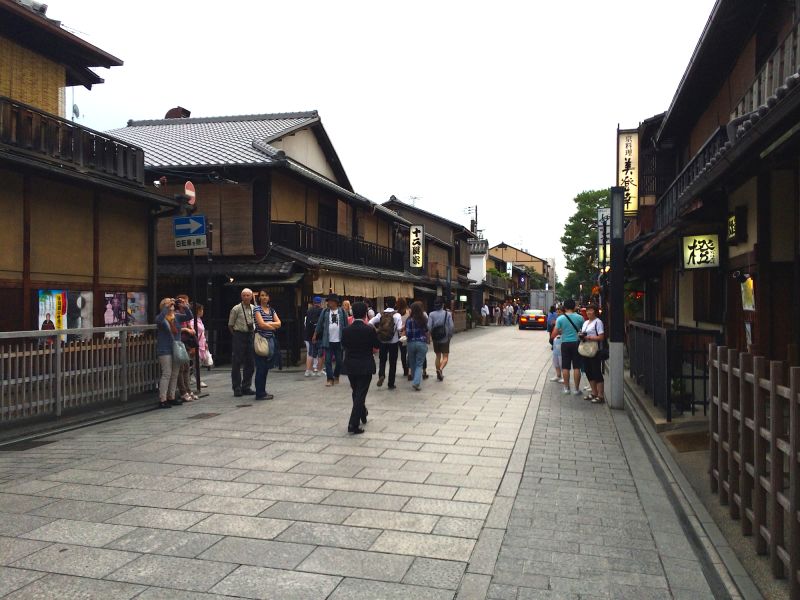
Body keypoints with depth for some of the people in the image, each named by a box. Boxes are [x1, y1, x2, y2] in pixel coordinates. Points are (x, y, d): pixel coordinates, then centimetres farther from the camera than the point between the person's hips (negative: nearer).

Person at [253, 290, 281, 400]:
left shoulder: (272, 310, 15)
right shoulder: (257, 309, -4)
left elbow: (279, 323, 5)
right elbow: (261, 324, -14)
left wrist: (268, 323, -9)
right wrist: (273, 326, 1)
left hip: (270, 340, 6)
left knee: (266, 367, 9)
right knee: (261, 367, -5)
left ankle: (262, 391, 17)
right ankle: (260, 393, -1)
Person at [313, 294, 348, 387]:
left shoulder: (342, 312, 1)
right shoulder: (325, 312, 4)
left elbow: (346, 325, 4)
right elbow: (319, 324, 6)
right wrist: (315, 335, 5)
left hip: (339, 341, 0)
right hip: (328, 340, 1)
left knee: (339, 361, 7)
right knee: (328, 360, -2)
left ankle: (336, 376, 28)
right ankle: (330, 378, 4)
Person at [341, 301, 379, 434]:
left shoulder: (346, 330, -6)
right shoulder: (370, 330, -15)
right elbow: (377, 345, -2)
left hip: (350, 366, 4)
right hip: (365, 366, -4)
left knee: (356, 392, 22)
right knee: (361, 394, -1)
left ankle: (363, 415, 41)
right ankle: (353, 424, -8)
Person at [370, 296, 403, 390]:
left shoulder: (381, 314, -1)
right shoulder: (396, 315, -9)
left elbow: (370, 323, -7)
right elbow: (399, 328, -21)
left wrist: (376, 330, 5)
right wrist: (403, 327, -1)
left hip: (382, 341, 2)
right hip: (393, 342, -2)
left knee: (382, 360, 17)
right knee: (392, 362, 9)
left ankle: (381, 375, -10)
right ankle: (391, 384, 12)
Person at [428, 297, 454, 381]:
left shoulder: (431, 314, -6)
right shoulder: (447, 314, -9)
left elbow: (429, 327, -11)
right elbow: (451, 326, -10)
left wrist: (430, 336, 4)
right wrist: (450, 336, 5)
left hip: (435, 339, 3)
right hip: (445, 339, -2)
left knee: (438, 356, 17)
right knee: (445, 357, 4)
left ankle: (439, 374, 22)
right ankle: (440, 369, -21)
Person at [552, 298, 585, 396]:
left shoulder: (560, 318, -5)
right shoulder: (579, 318, -5)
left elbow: (555, 333, -5)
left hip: (565, 343, 0)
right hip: (576, 343, 0)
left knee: (565, 367, 8)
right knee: (576, 367, 4)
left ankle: (566, 388, 14)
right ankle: (577, 389, 6)